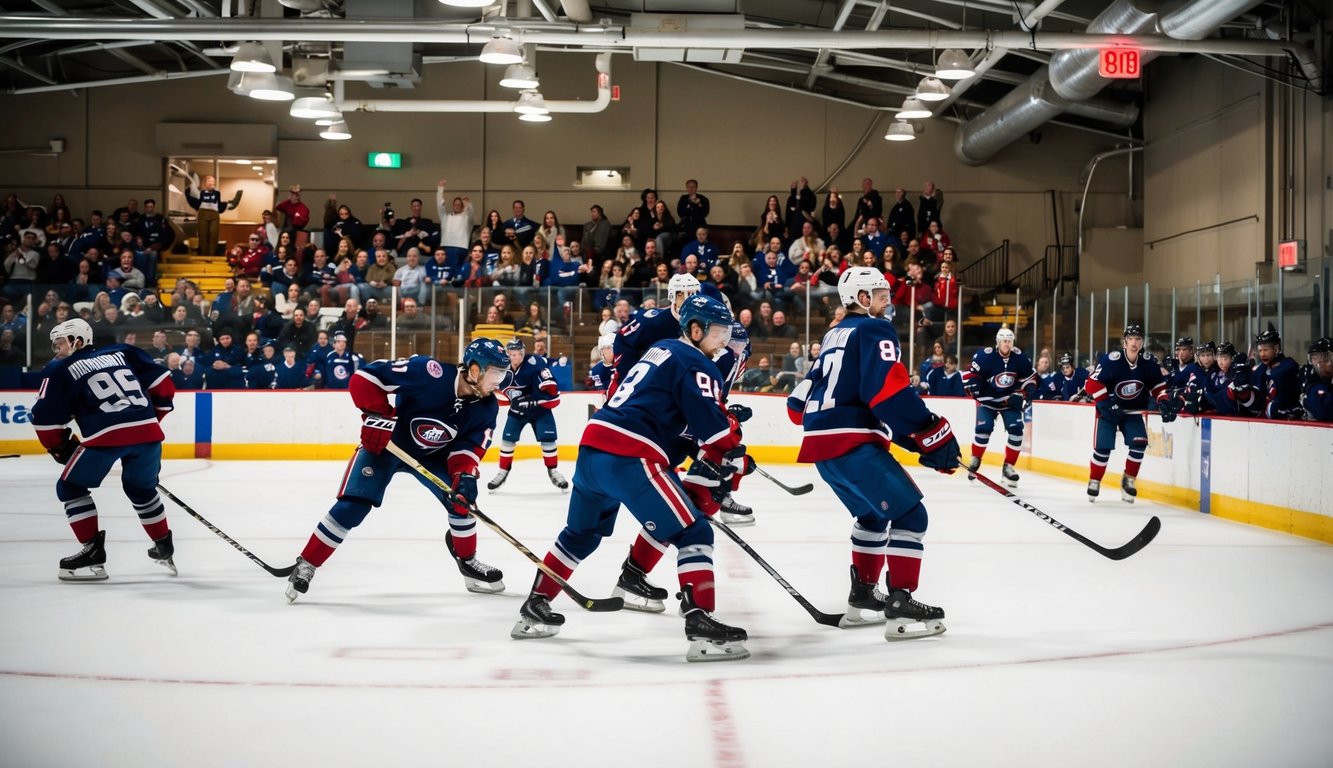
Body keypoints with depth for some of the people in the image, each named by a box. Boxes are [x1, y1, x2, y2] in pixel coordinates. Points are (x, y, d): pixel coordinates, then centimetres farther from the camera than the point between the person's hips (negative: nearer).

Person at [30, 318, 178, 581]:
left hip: (106, 436, -5)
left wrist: (61, 448, 23)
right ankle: (164, 548, 36)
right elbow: (163, 384, 19)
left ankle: (93, 553, 7)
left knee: (70, 488, 15)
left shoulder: (61, 370, 14)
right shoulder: (122, 353, 23)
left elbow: (45, 418, 9)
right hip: (148, 432, 5)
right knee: (142, 490, 30)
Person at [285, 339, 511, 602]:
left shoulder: (486, 408, -15)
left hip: (432, 455, 5)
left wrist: (464, 474, -31)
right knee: (353, 505, -15)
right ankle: (306, 565, -2)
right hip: (385, 443, -5)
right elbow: (366, 376, -30)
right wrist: (376, 414, -34)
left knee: (463, 496, -6)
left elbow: (469, 447, -13)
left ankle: (468, 562, 18)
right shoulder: (430, 373, -34)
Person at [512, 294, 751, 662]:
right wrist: (732, 458, 3)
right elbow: (713, 425, -12)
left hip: (592, 446, 9)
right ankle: (701, 626, -18)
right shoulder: (694, 364, -2)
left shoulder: (661, 350, 25)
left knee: (581, 533, 28)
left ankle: (535, 608, 35)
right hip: (630, 458, -9)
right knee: (694, 533, -8)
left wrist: (701, 453, 20)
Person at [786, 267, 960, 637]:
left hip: (822, 441, 10)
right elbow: (891, 391, -19)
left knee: (873, 514, 26)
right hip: (851, 442, -10)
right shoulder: (874, 330, -5)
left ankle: (862, 596, 30)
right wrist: (935, 434, -18)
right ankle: (900, 605, -11)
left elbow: (800, 400, 24)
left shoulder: (835, 336, 23)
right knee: (909, 514, -7)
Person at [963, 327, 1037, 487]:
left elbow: (1029, 377, 4)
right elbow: (970, 374, -13)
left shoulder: (1020, 358, -10)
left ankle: (1008, 467, -2)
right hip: (987, 399, -3)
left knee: (1016, 429, -12)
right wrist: (973, 387, -23)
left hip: (1010, 400, 3)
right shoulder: (985, 357, -22)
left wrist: (1028, 391, -10)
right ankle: (975, 460, 7)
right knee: (984, 428, -18)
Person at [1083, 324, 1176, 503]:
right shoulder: (1111, 360, -23)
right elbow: (1092, 384, -21)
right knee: (1103, 447, -8)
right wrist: (1106, 404, -27)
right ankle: (1094, 481, 13)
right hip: (1109, 408, -4)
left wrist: (1164, 402, -9)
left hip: (1132, 410, 4)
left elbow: (1158, 385, 6)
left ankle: (1128, 480, 8)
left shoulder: (1148, 364, -8)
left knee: (1139, 443, -12)